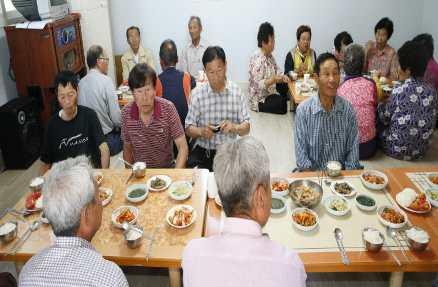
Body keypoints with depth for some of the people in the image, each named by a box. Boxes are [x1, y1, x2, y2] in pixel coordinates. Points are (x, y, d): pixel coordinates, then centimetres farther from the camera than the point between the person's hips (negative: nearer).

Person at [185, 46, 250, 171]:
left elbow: (246, 128, 0)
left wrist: (234, 127, -21)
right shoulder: (197, 94, -1)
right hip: (202, 152, 0)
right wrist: (201, 131, -20)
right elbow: (188, 129, 1)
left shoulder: (237, 92, -1)